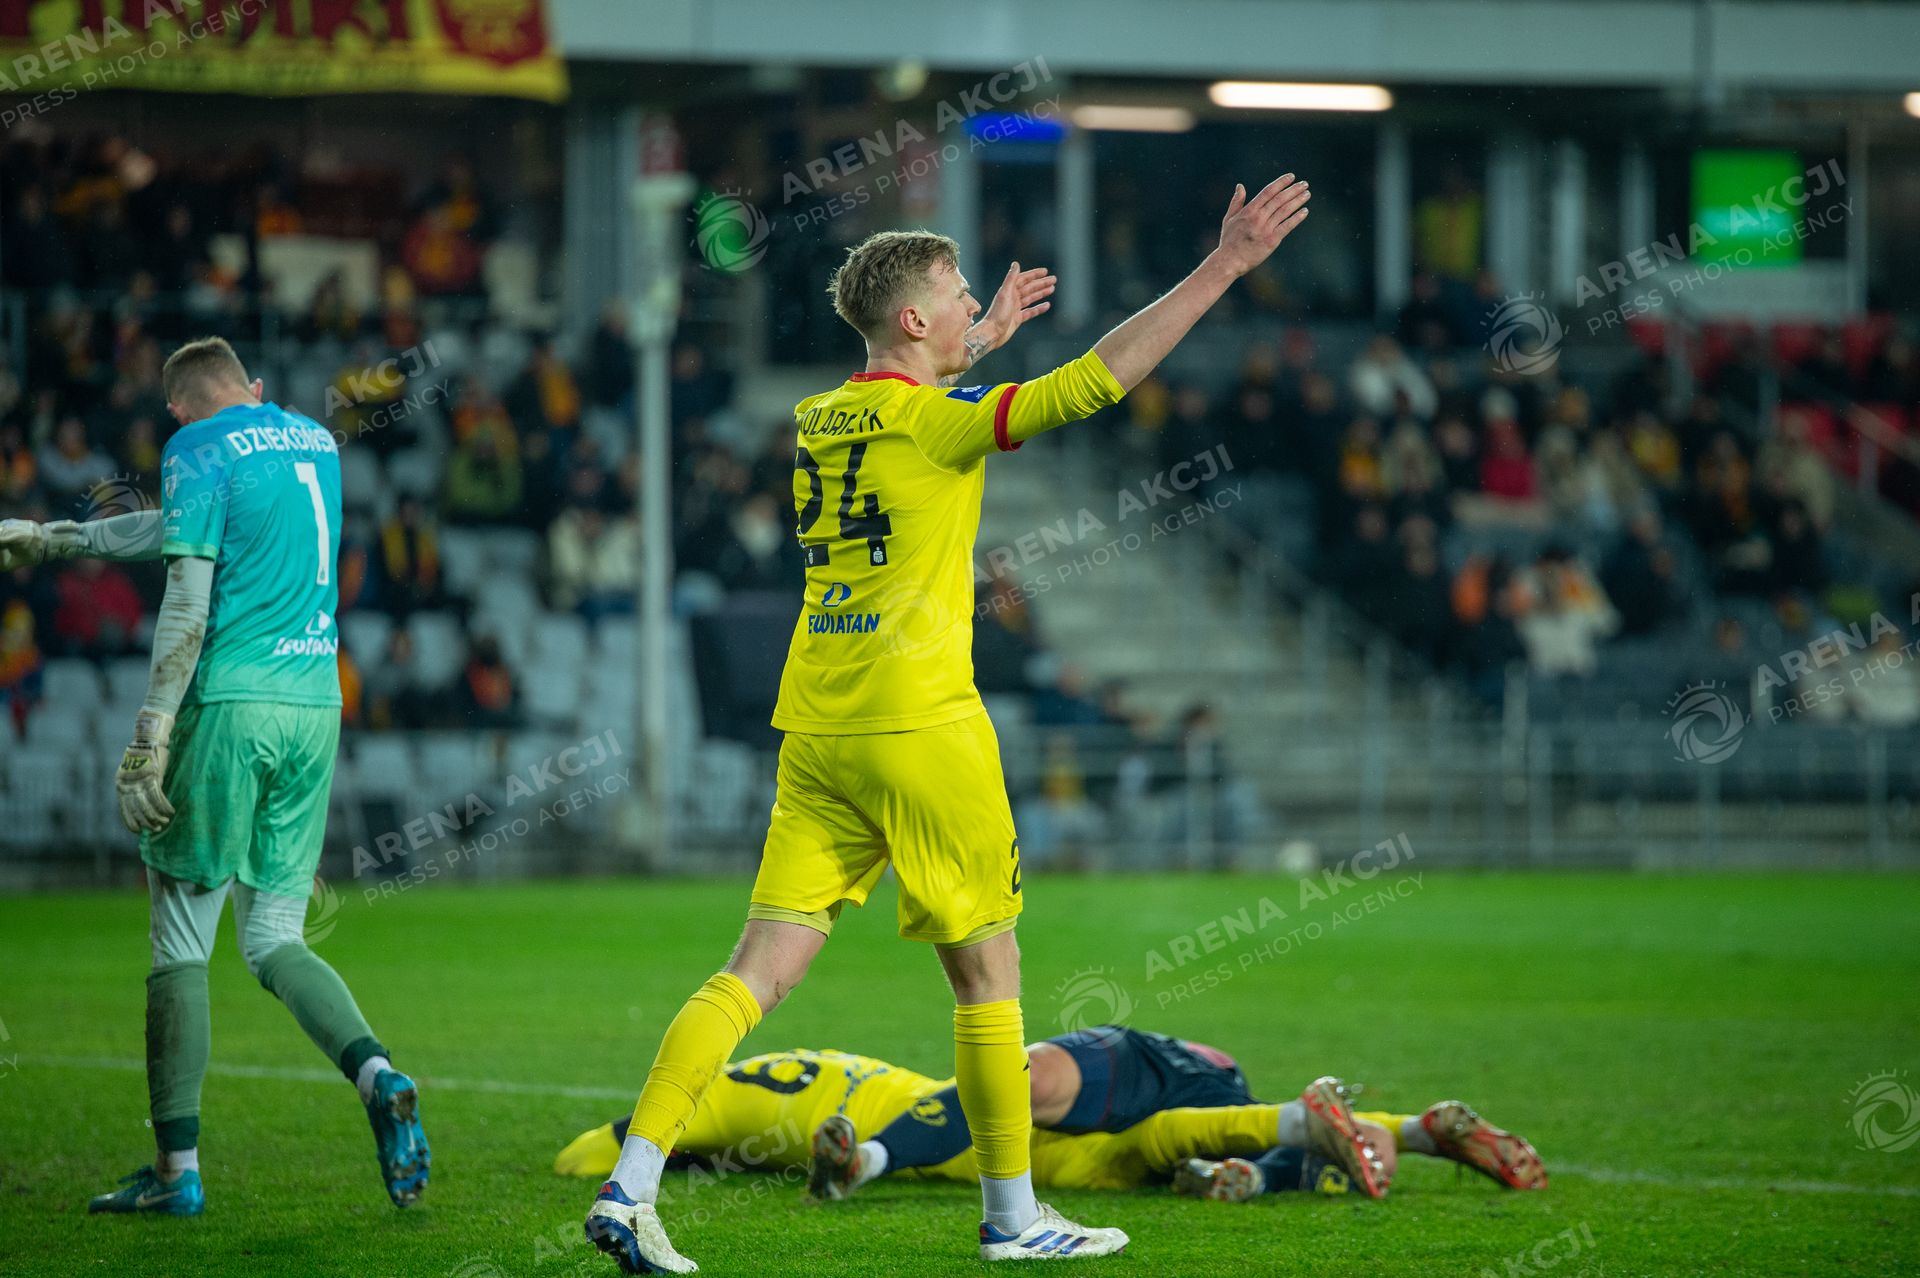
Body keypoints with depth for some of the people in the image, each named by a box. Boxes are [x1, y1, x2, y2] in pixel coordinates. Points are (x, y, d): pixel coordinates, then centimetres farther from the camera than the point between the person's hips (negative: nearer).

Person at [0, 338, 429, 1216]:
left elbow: (189, 600, -12)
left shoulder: (199, 447, -3)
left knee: (182, 938, 1)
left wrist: (150, 735, -13)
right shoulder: (313, 441, 19)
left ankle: (177, 1168, 1)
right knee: (274, 939, 9)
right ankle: (377, 1076, -17)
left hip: (231, 705, -6)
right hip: (315, 706, 6)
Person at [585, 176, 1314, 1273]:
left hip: (816, 736, 7)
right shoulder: (942, 421, -8)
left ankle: (628, 1187, -10)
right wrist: (1225, 267, -14)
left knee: (760, 972, 2)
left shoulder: (821, 420, 13)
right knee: (987, 972, 7)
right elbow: (1095, 380, -17)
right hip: (920, 730, -7)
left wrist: (982, 342, 48)